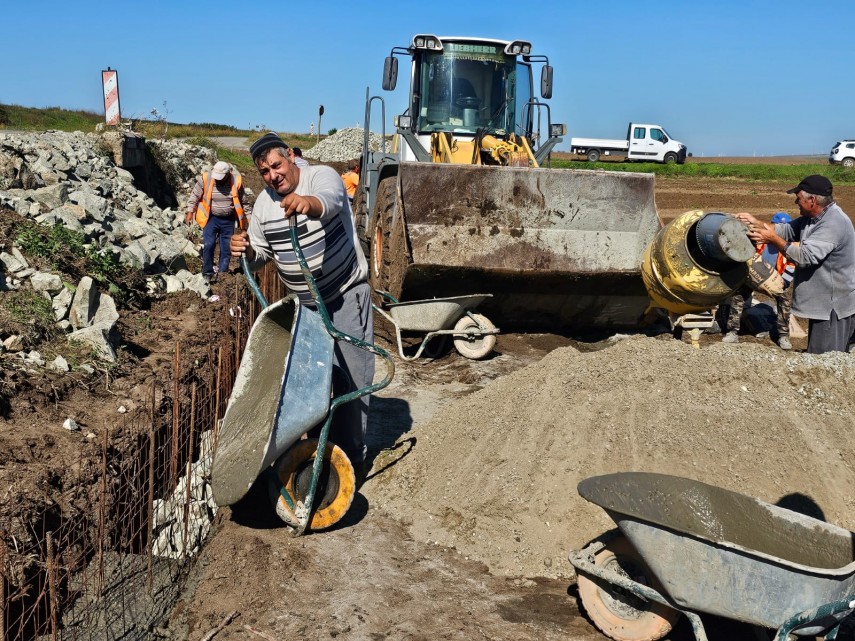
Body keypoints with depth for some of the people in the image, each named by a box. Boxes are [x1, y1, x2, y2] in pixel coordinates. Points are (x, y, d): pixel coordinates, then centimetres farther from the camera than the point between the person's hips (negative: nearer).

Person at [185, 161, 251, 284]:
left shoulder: (236, 181, -8)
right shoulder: (205, 179, -12)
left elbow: (244, 202, 3)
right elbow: (194, 196, -1)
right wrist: (190, 212, -8)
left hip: (228, 220, 2)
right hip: (211, 218, -1)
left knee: (226, 249, 3)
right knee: (208, 245, -14)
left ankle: (222, 273, 14)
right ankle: (207, 273, -3)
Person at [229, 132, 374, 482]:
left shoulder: (322, 176, -17)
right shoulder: (263, 203, 2)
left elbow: (329, 199, -41)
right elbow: (260, 254, 10)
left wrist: (308, 202, -65)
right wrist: (247, 250, -15)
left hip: (346, 294, -6)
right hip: (306, 302, 6)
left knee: (351, 377, -5)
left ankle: (353, 455, 5)